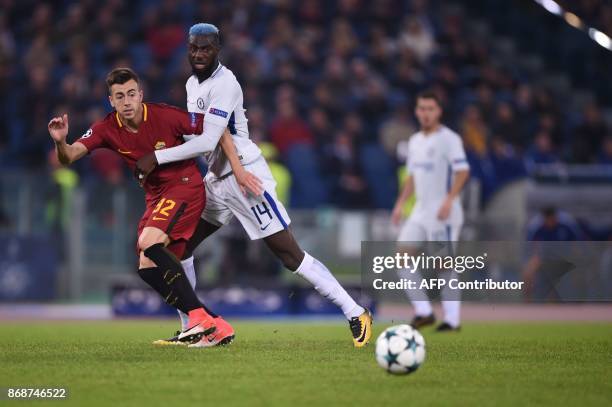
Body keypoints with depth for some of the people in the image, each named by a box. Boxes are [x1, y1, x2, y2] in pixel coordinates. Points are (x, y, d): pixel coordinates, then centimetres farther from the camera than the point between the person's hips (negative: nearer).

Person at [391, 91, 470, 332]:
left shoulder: (448, 139, -9)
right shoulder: (415, 141, 16)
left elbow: (462, 171, -18)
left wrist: (449, 199, -27)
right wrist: (401, 203, 16)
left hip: (443, 212, -8)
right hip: (420, 210, 8)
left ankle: (452, 320, -1)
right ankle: (423, 312, 5)